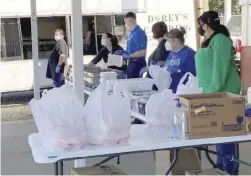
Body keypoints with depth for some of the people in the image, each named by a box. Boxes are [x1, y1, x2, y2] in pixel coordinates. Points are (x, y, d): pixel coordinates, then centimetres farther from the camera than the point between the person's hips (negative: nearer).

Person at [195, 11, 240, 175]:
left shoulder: (220, 40, -14)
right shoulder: (209, 41, 15)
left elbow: (220, 69, -21)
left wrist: (213, 91, -22)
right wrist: (207, 90, 20)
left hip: (222, 93, -10)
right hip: (212, 93, 10)